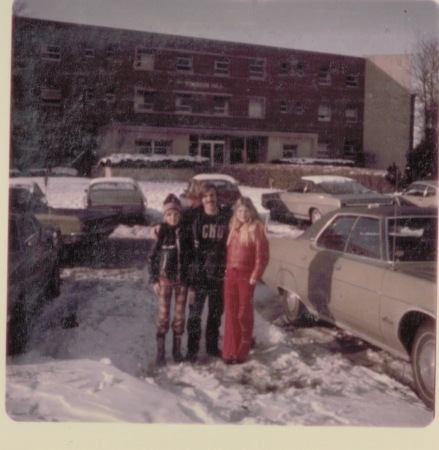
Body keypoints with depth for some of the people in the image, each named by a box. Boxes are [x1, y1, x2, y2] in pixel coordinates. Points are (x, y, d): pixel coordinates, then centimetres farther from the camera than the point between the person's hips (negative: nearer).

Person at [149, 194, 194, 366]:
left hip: (182, 280, 2)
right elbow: (154, 257, -2)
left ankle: (177, 349, 22)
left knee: (180, 315, 9)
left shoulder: (186, 233, 1)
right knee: (163, 315, 2)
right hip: (165, 279, -2)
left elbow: (192, 257, 7)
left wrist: (192, 281, 4)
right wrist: (154, 280, -5)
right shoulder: (161, 232, -5)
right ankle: (160, 352, 9)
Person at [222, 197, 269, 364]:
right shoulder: (233, 227, 10)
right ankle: (230, 351, 15)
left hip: (246, 275, -5)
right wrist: (226, 270, 7)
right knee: (230, 313, 8)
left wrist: (255, 275, -12)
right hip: (231, 274, 5)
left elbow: (262, 255, -10)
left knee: (244, 313, 4)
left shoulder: (256, 228, -8)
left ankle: (242, 351, 16)